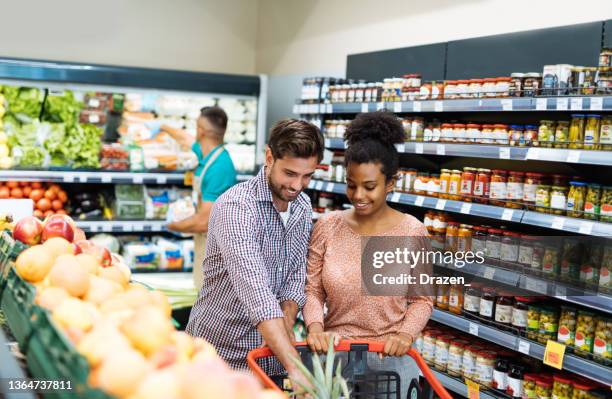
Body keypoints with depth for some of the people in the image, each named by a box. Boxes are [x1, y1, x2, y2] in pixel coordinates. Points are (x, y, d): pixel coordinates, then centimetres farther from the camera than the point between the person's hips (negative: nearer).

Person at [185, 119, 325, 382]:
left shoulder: (303, 207, 0)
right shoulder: (235, 207, -24)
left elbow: (296, 276, 2)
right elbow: (256, 293, -34)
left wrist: (286, 328, -16)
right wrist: (295, 368, -41)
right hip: (221, 352, -5)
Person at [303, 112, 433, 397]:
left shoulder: (412, 232, -8)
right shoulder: (328, 226, -4)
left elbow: (421, 299, -1)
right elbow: (313, 289, 1)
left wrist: (406, 334, -17)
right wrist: (314, 325, -16)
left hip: (390, 356, -1)